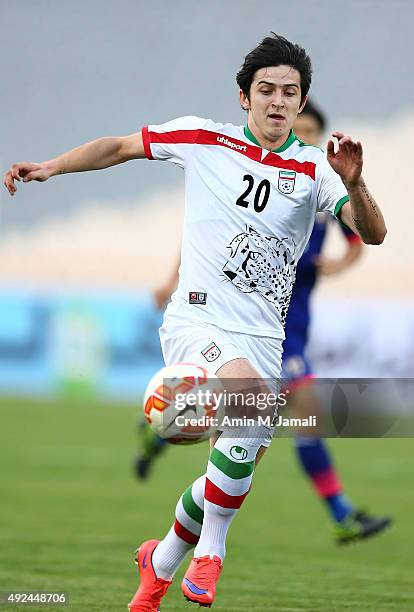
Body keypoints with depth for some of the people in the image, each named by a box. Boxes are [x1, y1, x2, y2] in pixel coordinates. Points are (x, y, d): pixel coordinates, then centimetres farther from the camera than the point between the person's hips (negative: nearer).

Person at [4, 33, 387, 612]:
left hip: (264, 339, 3)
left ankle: (161, 562, 34)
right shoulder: (202, 138, 1)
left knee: (233, 477, 3)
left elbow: (373, 233, -10)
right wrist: (51, 166, 1)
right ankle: (210, 550, -24)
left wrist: (353, 184, -29)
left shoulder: (314, 169, 3)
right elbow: (120, 146, 14)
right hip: (196, 321, -3)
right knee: (247, 387, -35)